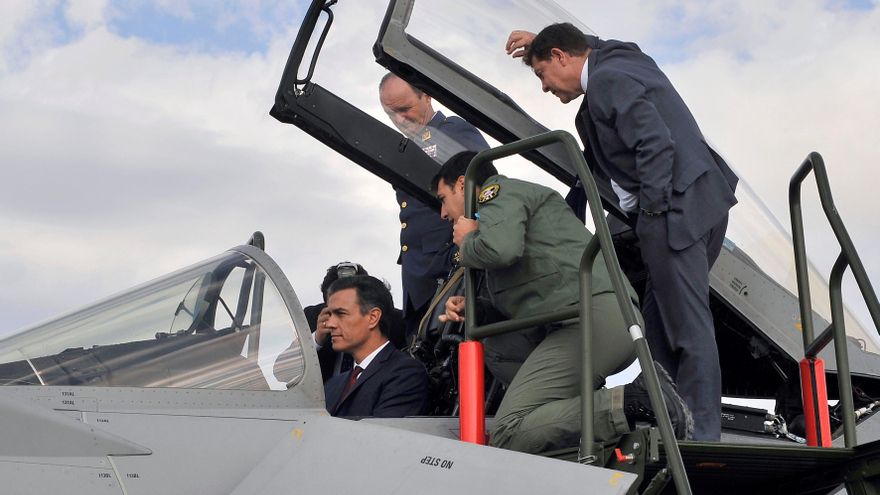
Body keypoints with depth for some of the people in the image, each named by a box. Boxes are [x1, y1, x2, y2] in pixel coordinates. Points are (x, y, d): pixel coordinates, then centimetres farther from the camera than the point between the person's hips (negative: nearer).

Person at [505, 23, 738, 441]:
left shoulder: (606, 82, -9)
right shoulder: (619, 56, 20)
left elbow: (656, 144, -20)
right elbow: (590, 46, 47)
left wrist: (652, 211, -15)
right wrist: (542, 40, 44)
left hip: (677, 210, -10)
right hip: (704, 202, 10)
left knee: (689, 326, -8)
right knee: (659, 324, 12)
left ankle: (701, 436, -4)